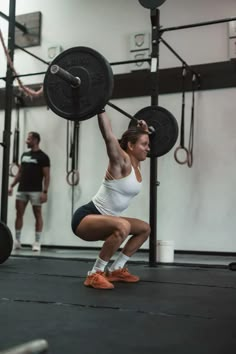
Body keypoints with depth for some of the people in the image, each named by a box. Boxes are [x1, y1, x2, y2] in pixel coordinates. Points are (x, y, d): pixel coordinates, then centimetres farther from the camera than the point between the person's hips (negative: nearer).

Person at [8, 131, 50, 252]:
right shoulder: (24, 155, 15)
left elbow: (47, 176, -8)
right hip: (22, 189, 6)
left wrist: (45, 191, -16)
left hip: (35, 190, -6)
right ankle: (17, 241, 12)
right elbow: (20, 172, 19)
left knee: (38, 215, -2)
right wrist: (12, 185, 11)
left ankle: (37, 242, 2)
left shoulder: (43, 157, -4)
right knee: (19, 214, 5)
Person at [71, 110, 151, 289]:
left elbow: (139, 142, 30)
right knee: (123, 226, -38)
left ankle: (116, 269, 18)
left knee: (145, 228, 19)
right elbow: (109, 136, -29)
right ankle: (95, 274, -22)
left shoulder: (135, 164, 7)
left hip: (100, 220, 10)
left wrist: (144, 131, 31)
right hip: (85, 218, -10)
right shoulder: (121, 162, -16)